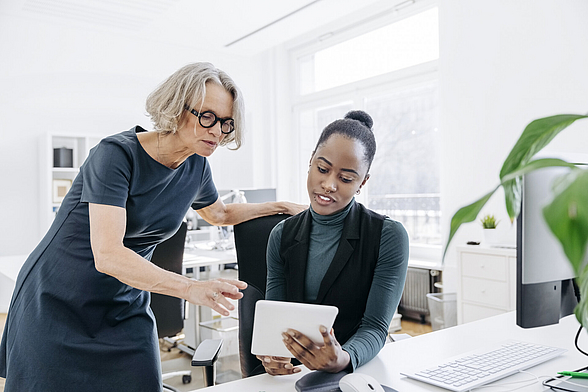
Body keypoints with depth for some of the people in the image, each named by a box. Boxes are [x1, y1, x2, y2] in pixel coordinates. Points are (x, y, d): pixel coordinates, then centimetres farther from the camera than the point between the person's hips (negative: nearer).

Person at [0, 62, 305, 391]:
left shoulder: (197, 167, -2)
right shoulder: (116, 154, -22)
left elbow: (220, 214, 19)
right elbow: (107, 255, -32)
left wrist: (280, 207, 8)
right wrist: (191, 288, -42)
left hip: (126, 308, 5)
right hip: (58, 302, -4)